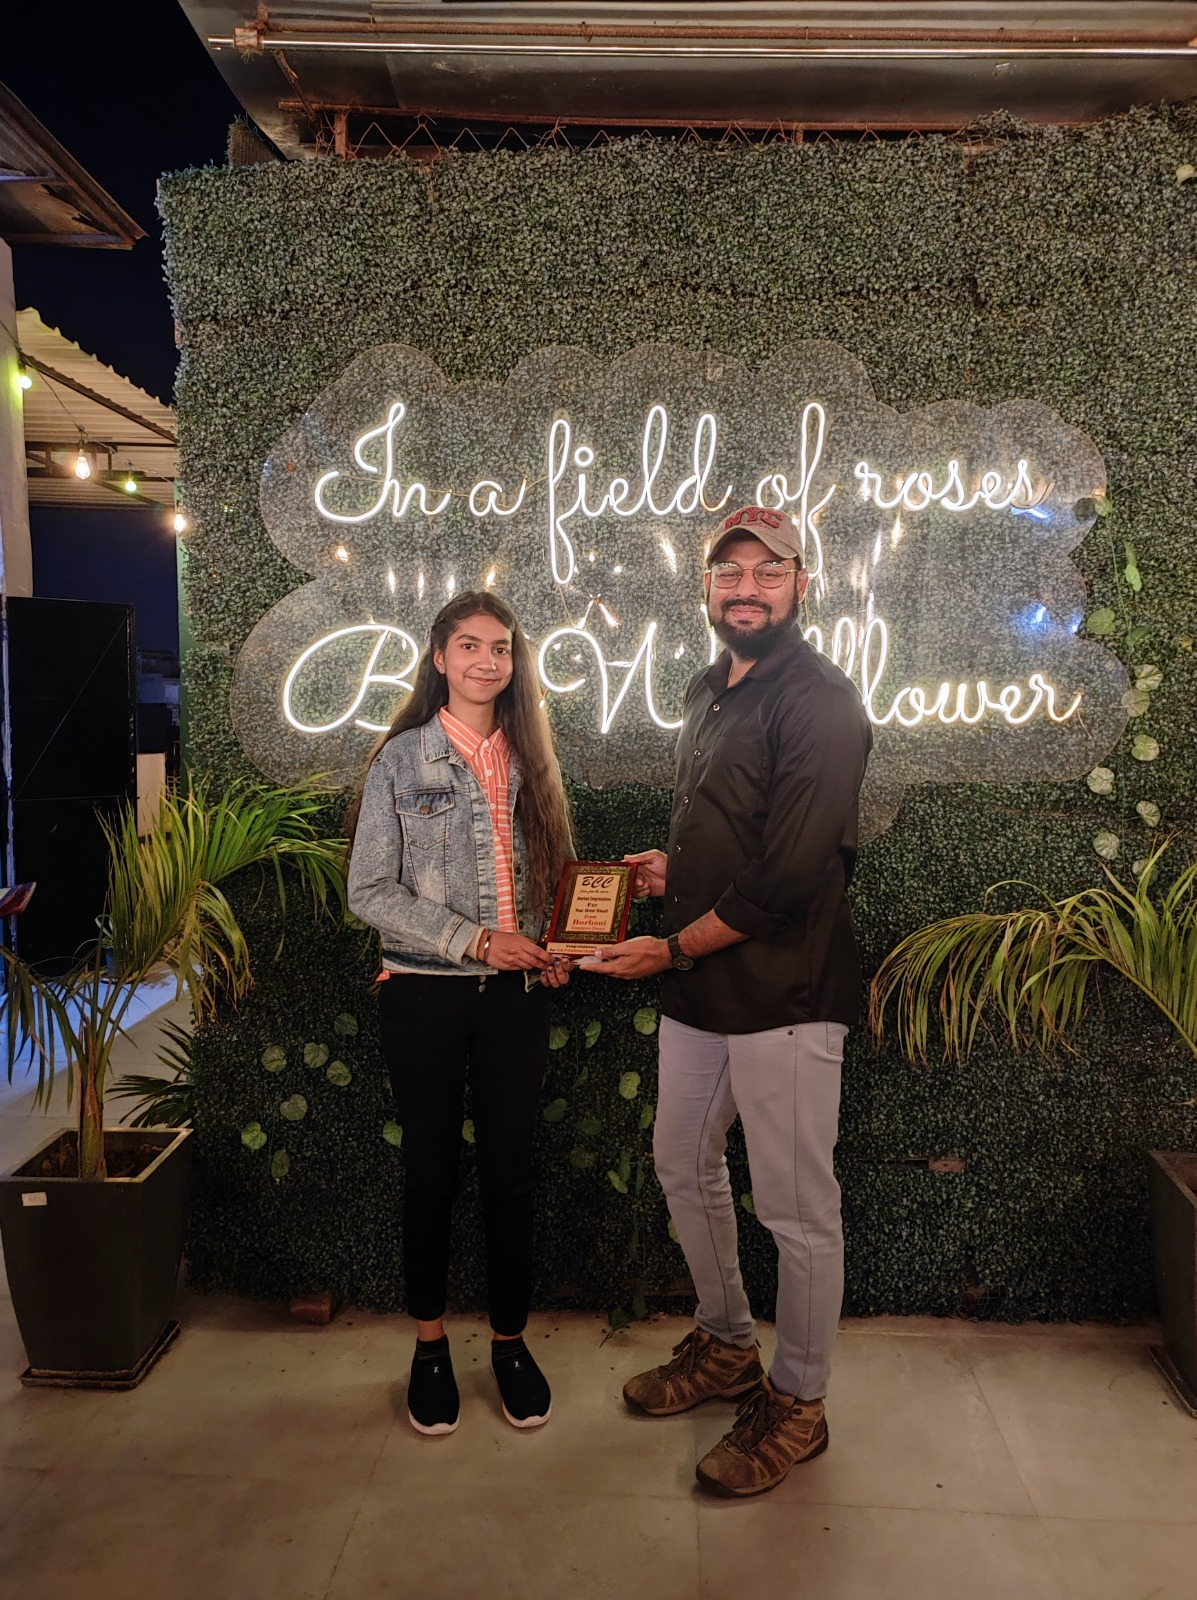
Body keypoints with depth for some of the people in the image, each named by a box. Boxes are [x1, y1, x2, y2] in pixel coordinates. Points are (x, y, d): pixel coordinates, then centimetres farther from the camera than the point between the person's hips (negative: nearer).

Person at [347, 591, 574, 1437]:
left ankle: (511, 1340, 29)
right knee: (432, 1168, 10)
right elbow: (371, 891, -8)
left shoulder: (530, 758, 7)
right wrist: (475, 940, -16)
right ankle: (430, 1344, 31)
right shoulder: (401, 758, -3)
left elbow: (559, 871, 12)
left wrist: (558, 947, -7)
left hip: (517, 991, 2)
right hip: (426, 993, -2)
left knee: (511, 1168, 9)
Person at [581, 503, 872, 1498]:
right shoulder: (710, 691, 12)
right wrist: (674, 871, 6)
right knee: (684, 1167, 20)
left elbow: (789, 876, -22)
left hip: (786, 992, -9)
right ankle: (727, 1347, 42)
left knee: (797, 1208, 6)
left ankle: (798, 1403, 28)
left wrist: (672, 949, -14)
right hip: (701, 988, 9)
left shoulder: (821, 701, -16)